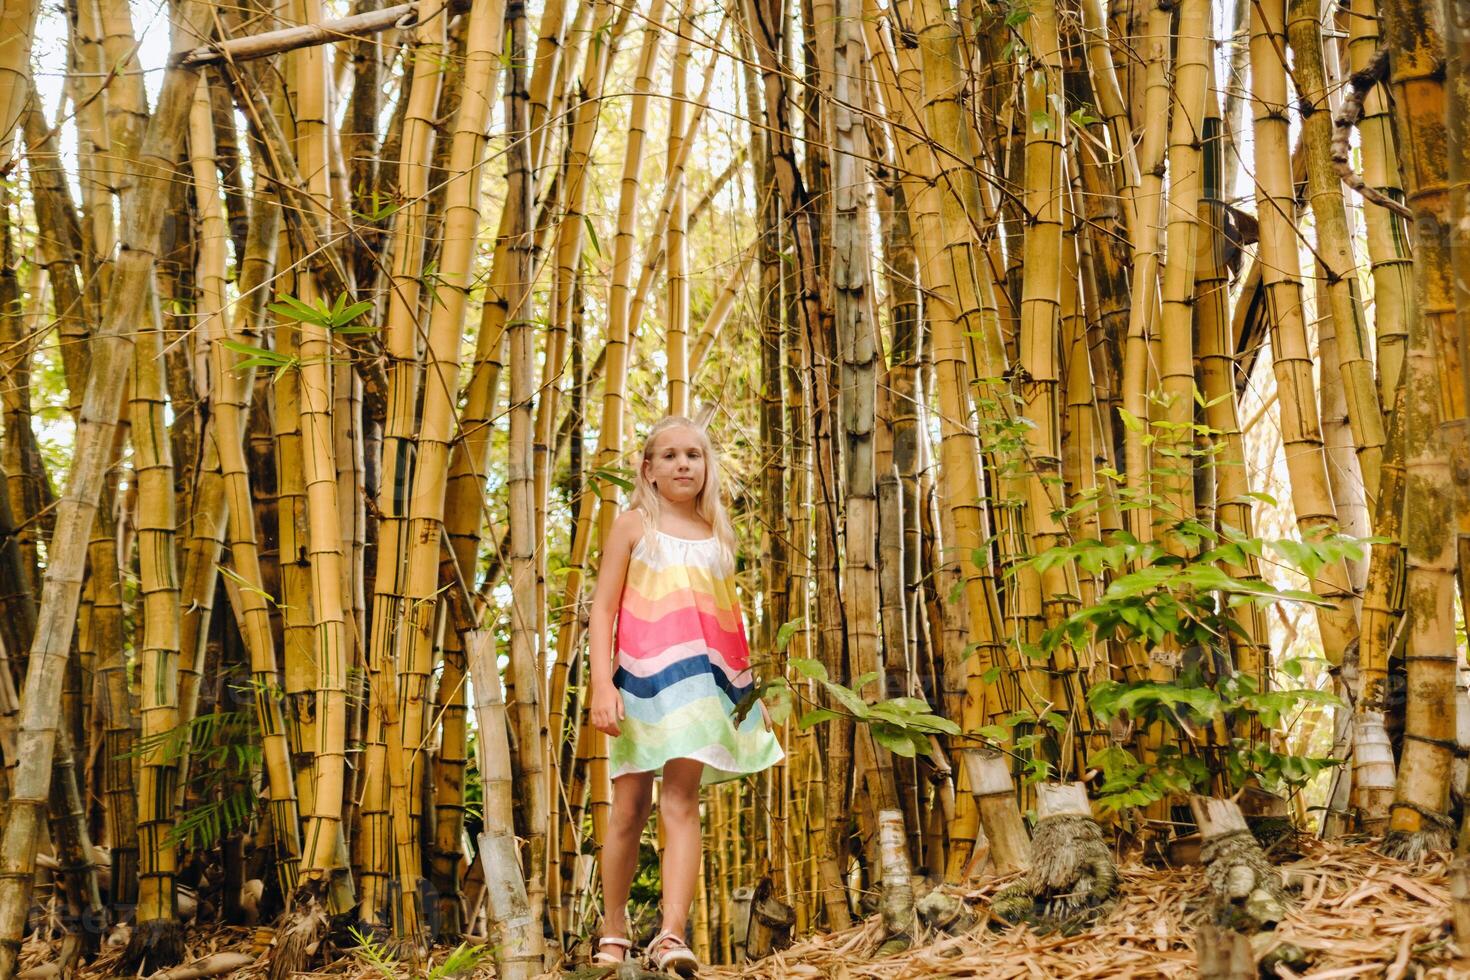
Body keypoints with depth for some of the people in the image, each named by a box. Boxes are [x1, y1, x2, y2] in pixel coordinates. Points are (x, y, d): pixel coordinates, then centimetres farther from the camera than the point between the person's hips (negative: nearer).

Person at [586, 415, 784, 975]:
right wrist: (602, 684, -12)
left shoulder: (718, 535, 14)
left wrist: (753, 692, 17)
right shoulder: (634, 525, 5)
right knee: (629, 810, 4)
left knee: (681, 804, -9)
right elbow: (602, 611, -1)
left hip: (698, 681, 2)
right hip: (641, 679, -2)